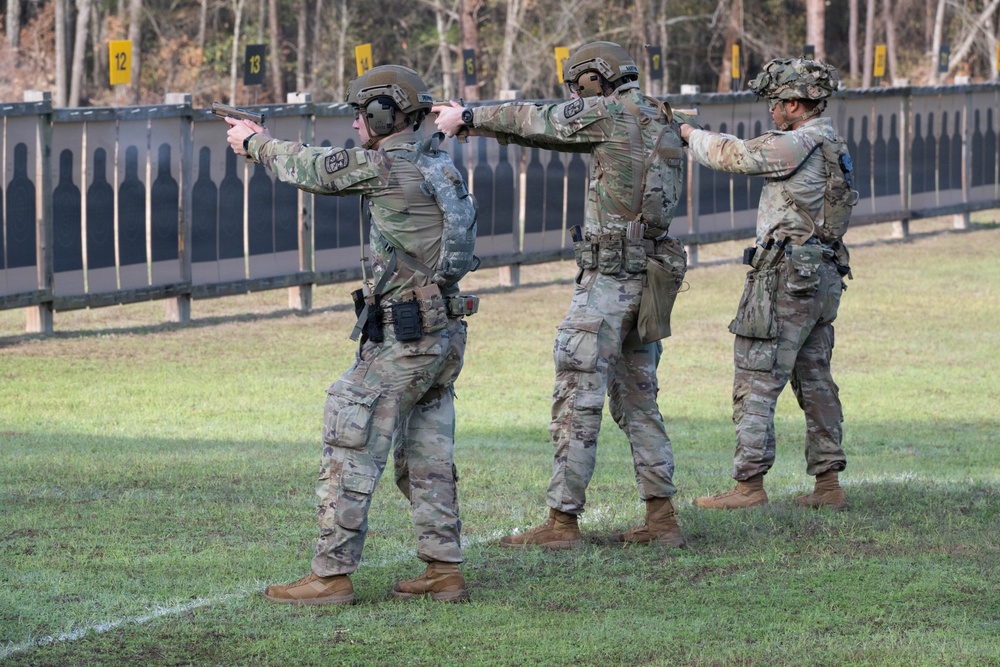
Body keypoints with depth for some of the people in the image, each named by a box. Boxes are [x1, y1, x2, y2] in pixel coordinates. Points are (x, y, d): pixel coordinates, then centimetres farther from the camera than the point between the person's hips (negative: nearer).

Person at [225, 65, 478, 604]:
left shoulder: (382, 165, -13)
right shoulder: (438, 166, 12)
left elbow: (311, 170, 2)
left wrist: (254, 143, 19)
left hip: (400, 338, -9)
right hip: (445, 334, 9)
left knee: (350, 451, -3)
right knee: (426, 459, 13)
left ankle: (332, 575, -2)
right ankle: (444, 571, 13)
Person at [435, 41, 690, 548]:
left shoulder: (609, 114, -10)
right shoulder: (663, 124, 15)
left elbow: (534, 121, 0)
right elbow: (554, 131, 22)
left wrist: (466, 118, 14)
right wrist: (478, 122, 22)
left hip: (607, 279, -8)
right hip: (648, 279, 8)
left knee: (578, 400, -3)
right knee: (637, 400, 14)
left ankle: (563, 521, -2)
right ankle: (661, 518, 11)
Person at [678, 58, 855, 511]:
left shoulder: (796, 146, -17)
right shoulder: (832, 146, 13)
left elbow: (731, 155, -12)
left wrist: (691, 134, 5)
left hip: (786, 278, -9)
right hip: (824, 276, 9)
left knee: (756, 381, -5)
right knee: (814, 380, 13)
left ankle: (749, 485, -6)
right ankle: (828, 485, 12)